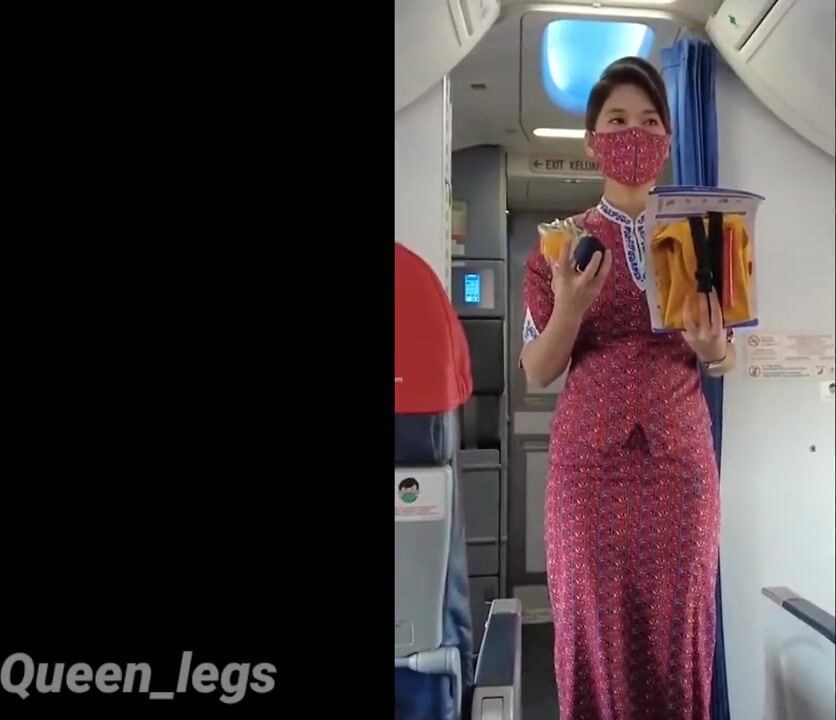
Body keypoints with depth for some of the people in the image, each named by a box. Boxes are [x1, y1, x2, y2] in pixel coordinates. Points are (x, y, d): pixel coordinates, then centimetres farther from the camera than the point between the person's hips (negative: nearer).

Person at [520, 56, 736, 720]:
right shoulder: (562, 242, 1)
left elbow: (726, 360, 13)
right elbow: (538, 372, -2)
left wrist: (711, 348, -11)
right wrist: (570, 307, -20)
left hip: (682, 454, 2)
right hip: (589, 457, -2)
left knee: (678, 624, 6)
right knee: (596, 622, 4)